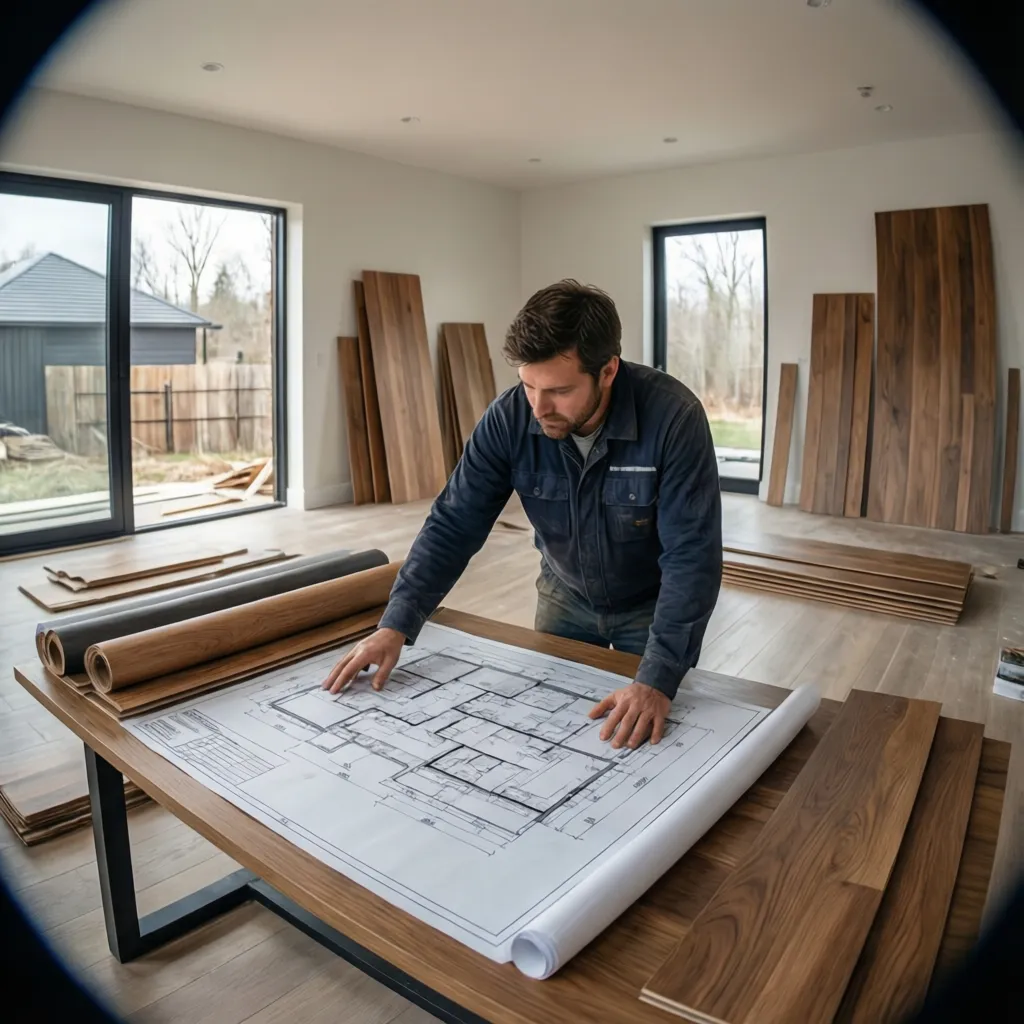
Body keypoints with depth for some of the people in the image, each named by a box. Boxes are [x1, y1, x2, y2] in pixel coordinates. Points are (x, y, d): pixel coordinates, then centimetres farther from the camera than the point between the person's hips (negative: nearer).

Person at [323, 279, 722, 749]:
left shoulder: (673, 417, -33)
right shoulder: (508, 418, -23)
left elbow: (691, 556, -34)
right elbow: (453, 524, -18)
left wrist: (658, 680, -42)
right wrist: (396, 624, -27)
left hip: (653, 605, -2)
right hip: (566, 594, 3)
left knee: (646, 741, 10)